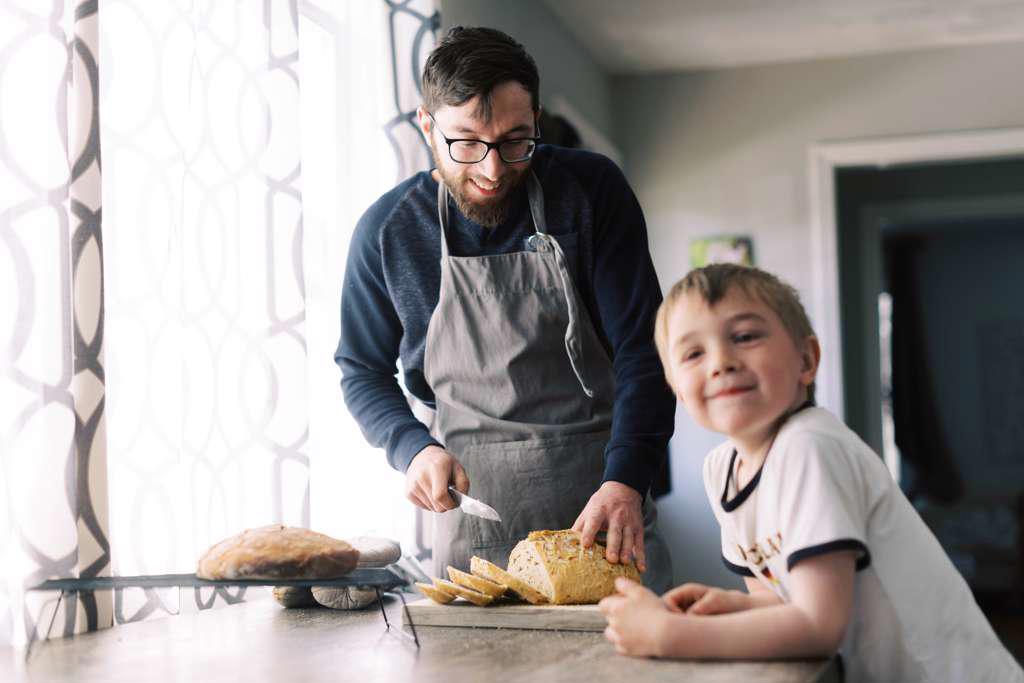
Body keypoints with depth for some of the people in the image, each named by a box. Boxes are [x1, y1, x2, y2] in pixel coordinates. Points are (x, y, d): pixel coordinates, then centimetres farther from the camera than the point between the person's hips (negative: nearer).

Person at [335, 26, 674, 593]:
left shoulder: (592, 189, -4)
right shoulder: (388, 229, -2)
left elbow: (640, 348, -8)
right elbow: (362, 370, 11)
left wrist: (625, 480, -21)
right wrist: (414, 449, -8)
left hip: (600, 488, 0)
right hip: (472, 501, 1)